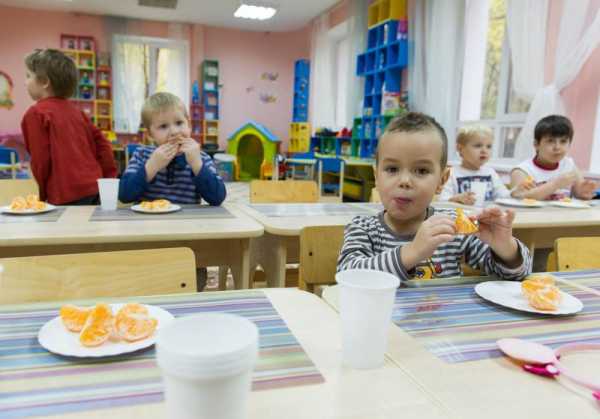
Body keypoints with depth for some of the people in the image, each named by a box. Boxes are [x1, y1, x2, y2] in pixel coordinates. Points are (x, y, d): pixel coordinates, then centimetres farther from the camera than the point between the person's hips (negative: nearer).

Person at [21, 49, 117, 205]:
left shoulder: (36, 113, -4)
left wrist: (43, 195, 5)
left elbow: (40, 160, -7)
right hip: (95, 188, 7)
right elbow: (102, 143, 12)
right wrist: (109, 177, 16)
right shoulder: (74, 109, 14)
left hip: (68, 196, -7)